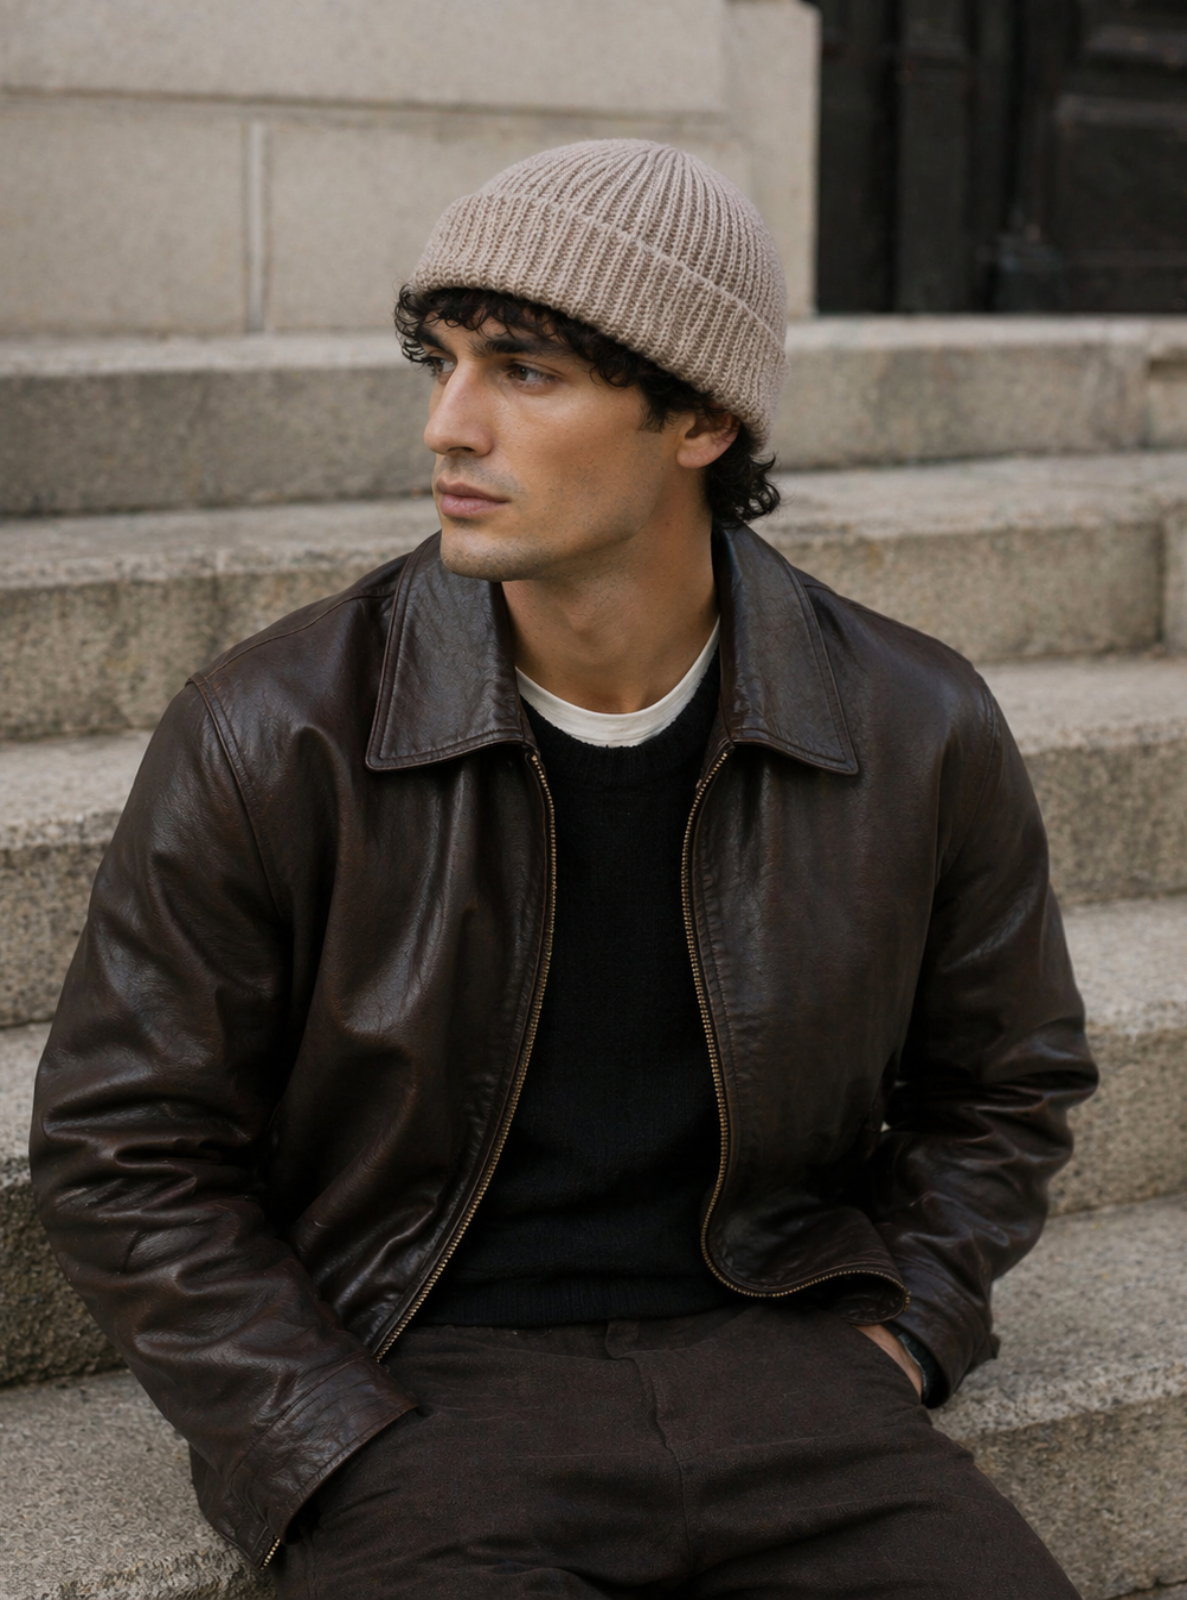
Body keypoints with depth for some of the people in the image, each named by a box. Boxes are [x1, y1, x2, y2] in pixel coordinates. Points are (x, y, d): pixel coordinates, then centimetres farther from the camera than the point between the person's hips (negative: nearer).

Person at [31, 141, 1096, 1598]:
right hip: (411, 1391, -2)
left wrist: (882, 1354, 3)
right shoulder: (270, 738, -7)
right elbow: (124, 1155, -1)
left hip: (772, 1363, 3)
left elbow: (999, 1089, 17)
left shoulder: (921, 738, 0)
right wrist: (363, 1473, -8)